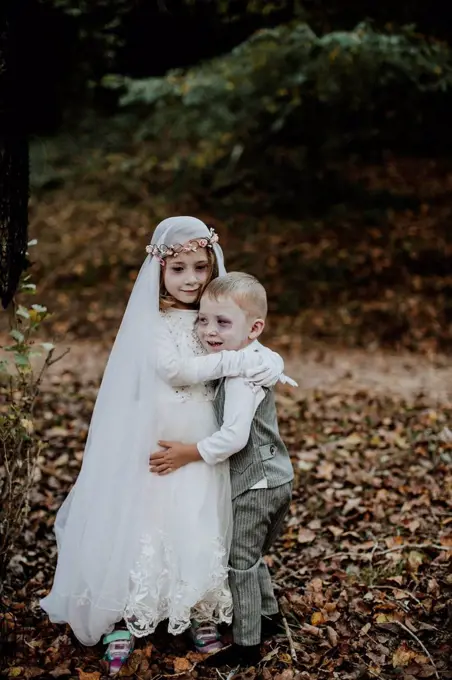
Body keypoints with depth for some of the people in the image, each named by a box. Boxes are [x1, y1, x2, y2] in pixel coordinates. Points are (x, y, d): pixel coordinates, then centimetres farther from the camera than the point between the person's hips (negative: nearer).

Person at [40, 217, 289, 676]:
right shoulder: (150, 322, -7)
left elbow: (253, 351, 9)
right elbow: (175, 369, -19)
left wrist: (266, 364, -13)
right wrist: (237, 363, -22)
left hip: (202, 449, 4)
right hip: (154, 446, -4)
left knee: (200, 531, 8)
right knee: (141, 528, 0)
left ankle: (201, 612, 23)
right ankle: (124, 620, 14)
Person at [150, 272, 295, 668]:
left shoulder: (240, 374, -23)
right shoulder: (253, 359, 6)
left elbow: (234, 437, -28)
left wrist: (189, 453, -20)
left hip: (255, 486, -10)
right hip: (276, 480, 10)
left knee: (241, 563, 3)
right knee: (253, 557, 25)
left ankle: (247, 644, 13)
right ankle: (268, 615, 42)